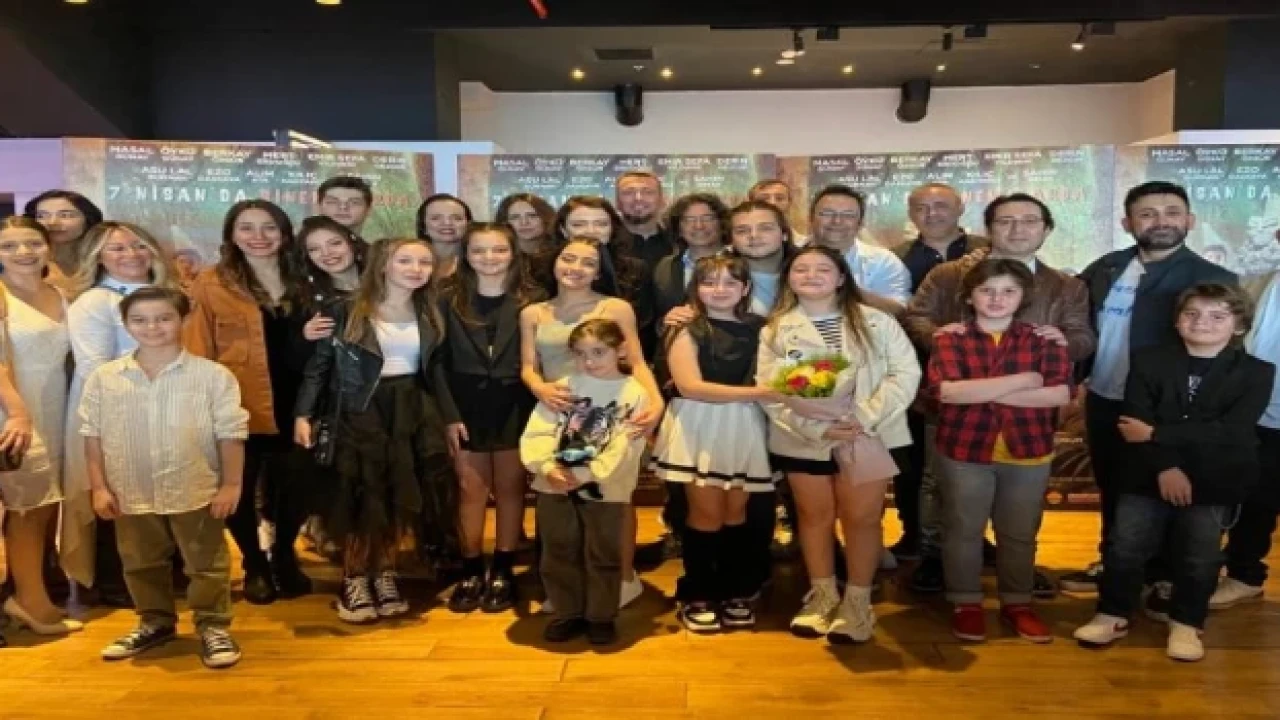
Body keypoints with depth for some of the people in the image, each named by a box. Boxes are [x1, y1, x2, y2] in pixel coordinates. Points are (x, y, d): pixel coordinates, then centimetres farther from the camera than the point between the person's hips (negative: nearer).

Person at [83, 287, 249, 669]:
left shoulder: (213, 375, -9)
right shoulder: (103, 378, 0)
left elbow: (230, 434, -7)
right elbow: (92, 436, 4)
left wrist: (231, 485, -8)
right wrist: (99, 487, 1)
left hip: (197, 492, -3)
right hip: (132, 494, 3)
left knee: (207, 564, 7)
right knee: (141, 564, 18)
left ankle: (213, 626, 22)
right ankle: (155, 622, 37)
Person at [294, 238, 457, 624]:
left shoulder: (431, 312, 5)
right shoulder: (349, 309, -7)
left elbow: (434, 368, 11)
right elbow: (319, 363, -5)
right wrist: (303, 413, -10)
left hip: (413, 409, 4)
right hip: (362, 411, -3)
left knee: (400, 495, 4)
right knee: (363, 495, -1)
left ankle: (384, 574, 20)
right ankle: (354, 580, 15)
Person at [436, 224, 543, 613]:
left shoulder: (531, 300, -2)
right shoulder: (450, 300, 1)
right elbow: (439, 362, -1)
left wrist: (538, 412, -10)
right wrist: (449, 414, -8)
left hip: (514, 406, -1)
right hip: (466, 405, 1)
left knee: (510, 488, 7)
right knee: (472, 490, 6)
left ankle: (503, 570, 19)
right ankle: (471, 570, 17)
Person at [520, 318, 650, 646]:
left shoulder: (634, 393, -4)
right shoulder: (562, 388, 4)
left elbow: (625, 448, -13)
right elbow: (538, 432, -4)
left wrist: (587, 474, -20)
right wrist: (547, 467, -21)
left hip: (604, 490, -3)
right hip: (554, 487, 3)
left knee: (603, 557, 9)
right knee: (559, 555, 13)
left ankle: (601, 616, 25)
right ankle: (568, 613, 28)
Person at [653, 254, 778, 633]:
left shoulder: (757, 328, 8)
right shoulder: (687, 330, -6)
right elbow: (690, 385, -17)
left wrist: (783, 389, -11)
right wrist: (756, 392, -20)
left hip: (745, 427, 4)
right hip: (699, 428, -4)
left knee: (736, 512, 7)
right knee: (708, 513, -2)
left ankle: (735, 593, 20)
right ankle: (697, 597, 12)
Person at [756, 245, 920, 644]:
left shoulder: (877, 322, 0)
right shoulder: (776, 330, 4)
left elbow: (905, 373, -5)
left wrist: (865, 418, -17)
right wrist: (818, 427, -16)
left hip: (867, 436, -1)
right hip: (803, 440, 2)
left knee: (861, 517, 1)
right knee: (815, 515, 11)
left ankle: (857, 602, 15)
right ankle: (822, 595, 27)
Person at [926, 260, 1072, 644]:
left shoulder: (1043, 339, 1)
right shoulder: (950, 338, -5)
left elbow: (1061, 393, -12)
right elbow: (945, 389, -21)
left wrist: (981, 391, -17)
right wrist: (1022, 380, -17)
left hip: (1029, 452, 2)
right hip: (964, 450, -1)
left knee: (1020, 534, 14)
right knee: (963, 530, 10)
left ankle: (1017, 603, 32)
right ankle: (966, 603, 26)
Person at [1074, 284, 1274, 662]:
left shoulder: (1257, 373, -2)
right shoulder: (1148, 360, 1)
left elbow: (1230, 431, -14)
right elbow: (1135, 421, -7)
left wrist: (1156, 434, -17)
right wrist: (1164, 467, -21)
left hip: (1214, 482, 0)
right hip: (1148, 475, 1)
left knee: (1199, 556, 4)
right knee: (1125, 546, 0)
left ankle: (1186, 624, 25)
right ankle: (1112, 615, 18)